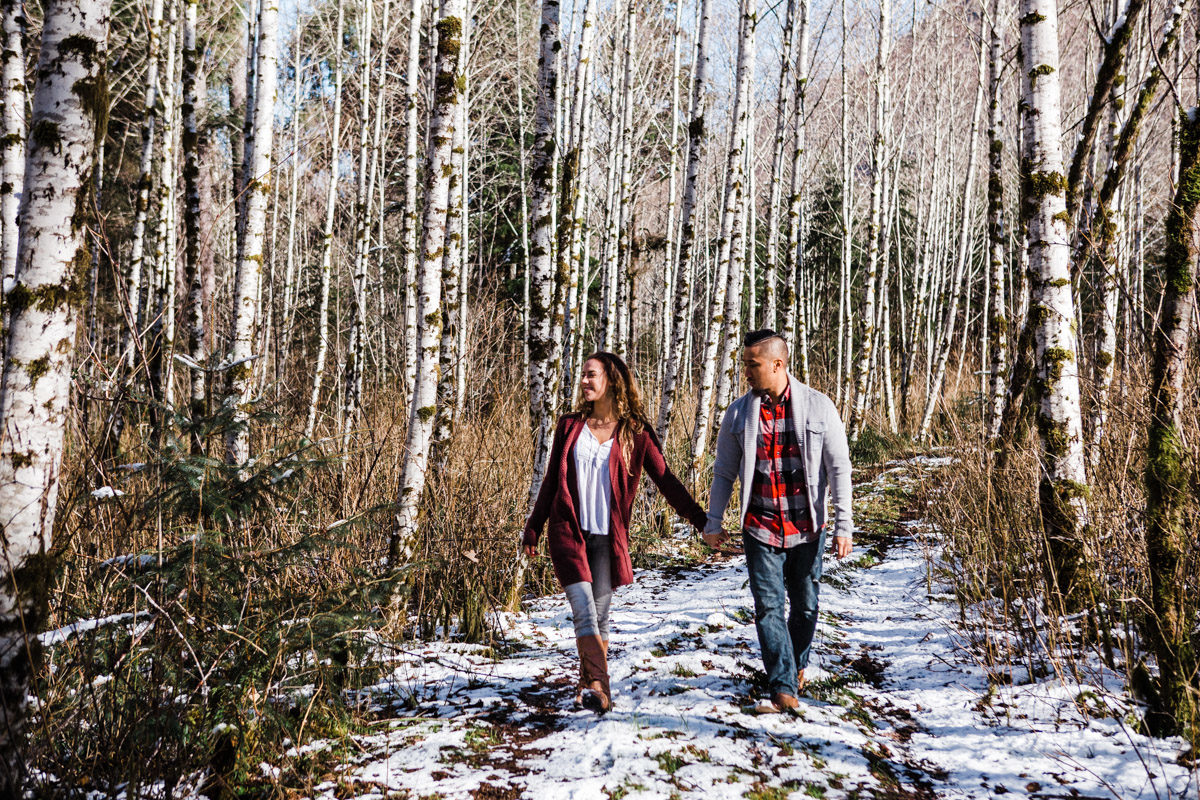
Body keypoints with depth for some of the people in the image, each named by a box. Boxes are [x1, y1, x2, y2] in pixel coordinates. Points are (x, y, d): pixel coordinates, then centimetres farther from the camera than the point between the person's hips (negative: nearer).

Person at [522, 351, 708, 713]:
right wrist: (533, 529, 15)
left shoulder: (635, 432, 1)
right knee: (584, 611, -11)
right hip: (568, 532, 0)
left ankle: (590, 688, 20)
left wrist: (702, 520, -2)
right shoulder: (570, 425, 6)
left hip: (607, 537, 0)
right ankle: (599, 689, -14)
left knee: (599, 614, 6)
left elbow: (665, 479, 2)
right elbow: (551, 481, 12)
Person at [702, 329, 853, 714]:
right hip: (761, 529, 1)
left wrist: (843, 525, -7)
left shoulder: (819, 407, -5)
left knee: (805, 606, 12)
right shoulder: (739, 414, 0)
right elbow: (723, 473, 9)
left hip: (807, 528, 0)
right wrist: (713, 523, 9)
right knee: (768, 607, -5)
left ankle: (796, 666, 37)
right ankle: (784, 689, 1)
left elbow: (839, 469, -3)